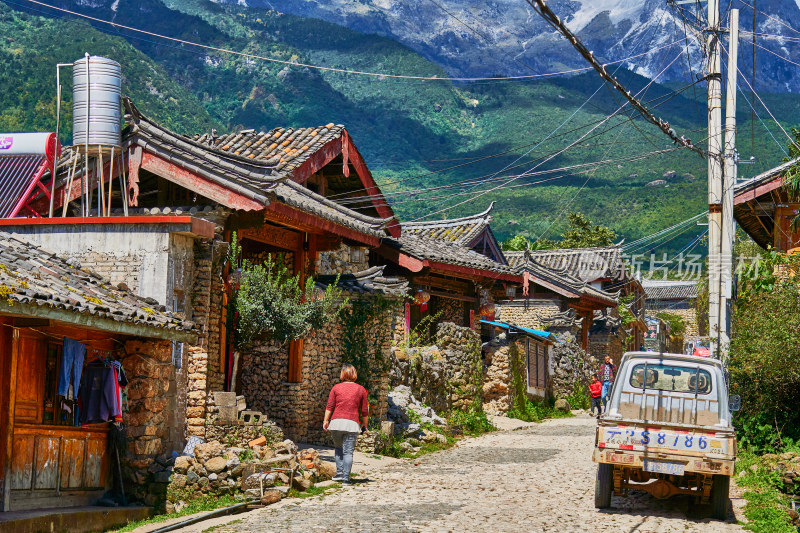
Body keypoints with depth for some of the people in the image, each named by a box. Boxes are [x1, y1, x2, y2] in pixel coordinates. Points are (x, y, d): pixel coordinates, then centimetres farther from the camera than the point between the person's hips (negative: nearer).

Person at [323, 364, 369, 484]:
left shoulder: (336, 388, 6)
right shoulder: (361, 389, 7)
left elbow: (329, 406, 0)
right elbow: (364, 410, 9)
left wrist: (325, 421, 4)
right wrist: (365, 424, 20)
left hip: (336, 422, 1)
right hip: (352, 424, -1)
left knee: (338, 448, 19)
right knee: (348, 451, 1)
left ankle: (339, 473, 12)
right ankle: (346, 478, -3)